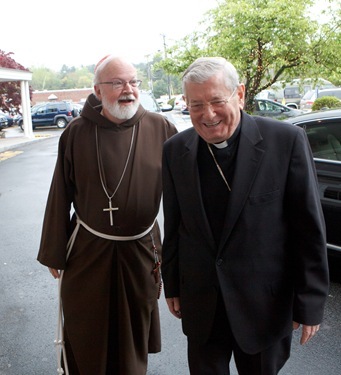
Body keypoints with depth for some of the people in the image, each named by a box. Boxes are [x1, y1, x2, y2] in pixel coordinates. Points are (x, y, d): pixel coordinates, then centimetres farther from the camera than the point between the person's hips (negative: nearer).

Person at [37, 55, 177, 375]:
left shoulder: (160, 129, -9)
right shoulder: (77, 132, -7)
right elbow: (60, 197, -3)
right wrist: (54, 253, 2)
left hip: (141, 249, 0)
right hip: (87, 249, 0)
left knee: (134, 333, 19)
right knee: (85, 336, 17)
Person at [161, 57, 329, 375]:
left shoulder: (286, 141, -14)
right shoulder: (175, 151, -2)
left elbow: (309, 227, -10)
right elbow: (173, 226, 5)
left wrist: (311, 302, -9)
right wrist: (172, 285, 9)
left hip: (265, 303, -2)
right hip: (201, 304, 3)